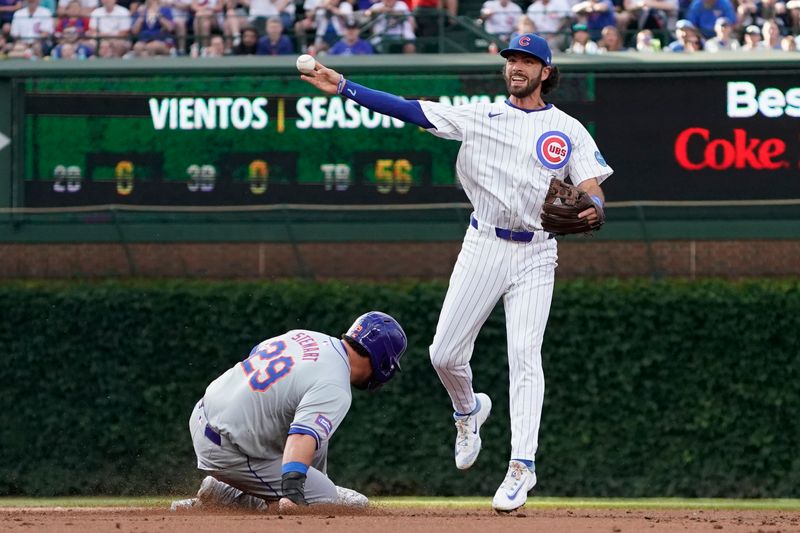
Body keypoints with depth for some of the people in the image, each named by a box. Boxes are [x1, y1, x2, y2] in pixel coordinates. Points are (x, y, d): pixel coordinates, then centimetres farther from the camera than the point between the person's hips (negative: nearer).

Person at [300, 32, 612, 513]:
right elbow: (410, 110, 0)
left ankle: (522, 464, -11)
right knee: (445, 354, 0)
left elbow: (593, 190, -4)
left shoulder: (569, 131, 2)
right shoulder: (480, 116, 5)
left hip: (535, 255, -2)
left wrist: (592, 210, -30)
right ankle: (468, 411, 33)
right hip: (483, 247, 2)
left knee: (524, 356, -13)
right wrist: (344, 87, -8)